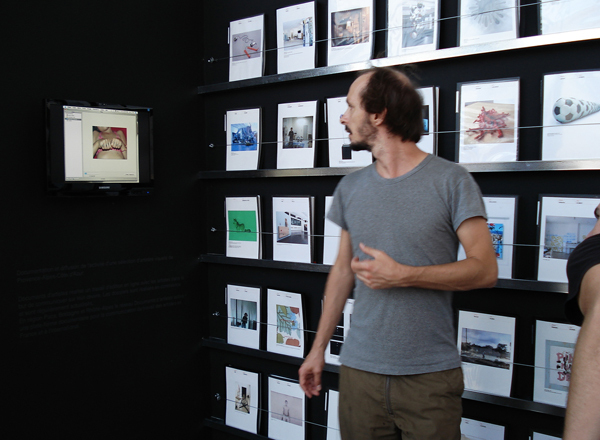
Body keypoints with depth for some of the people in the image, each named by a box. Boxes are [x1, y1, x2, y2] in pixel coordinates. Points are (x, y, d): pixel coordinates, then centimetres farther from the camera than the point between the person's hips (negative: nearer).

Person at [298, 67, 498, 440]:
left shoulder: (451, 180, -7)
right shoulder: (350, 188, 8)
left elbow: (485, 269, -9)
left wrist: (402, 275, -18)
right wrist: (319, 348, 13)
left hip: (431, 375, -3)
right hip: (360, 370, 4)